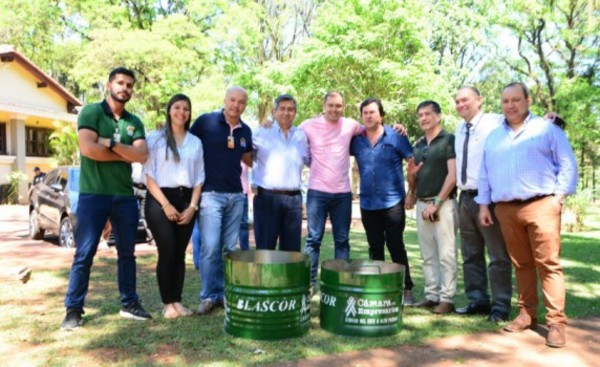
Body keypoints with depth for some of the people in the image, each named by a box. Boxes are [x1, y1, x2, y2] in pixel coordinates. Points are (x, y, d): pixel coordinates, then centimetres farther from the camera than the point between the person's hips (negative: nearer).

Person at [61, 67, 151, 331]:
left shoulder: (134, 122, 11)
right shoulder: (91, 112, -2)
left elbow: (142, 156, -4)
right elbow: (88, 149, -17)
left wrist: (111, 143, -14)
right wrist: (126, 155, -7)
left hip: (125, 195, 5)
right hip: (93, 194, -5)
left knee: (127, 252, 11)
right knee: (84, 254, -1)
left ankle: (129, 303, 23)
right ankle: (73, 309, 9)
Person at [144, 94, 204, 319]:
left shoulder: (196, 142, 12)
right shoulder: (155, 138, 1)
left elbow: (199, 178, 10)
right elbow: (149, 176, -4)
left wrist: (193, 206, -2)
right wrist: (165, 204, -13)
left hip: (186, 201, 4)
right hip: (160, 200, -3)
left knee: (179, 254, 5)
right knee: (167, 253, -7)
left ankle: (177, 301, 12)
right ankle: (167, 303, 3)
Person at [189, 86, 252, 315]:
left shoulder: (246, 131, 9)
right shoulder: (205, 121, -5)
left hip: (236, 195, 5)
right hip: (210, 193, -5)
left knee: (229, 248, 9)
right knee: (210, 247, -8)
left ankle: (224, 293, 19)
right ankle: (208, 296, 5)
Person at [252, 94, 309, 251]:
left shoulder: (301, 136, 12)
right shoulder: (261, 133, 2)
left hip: (294, 199, 3)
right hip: (267, 197, -3)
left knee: (292, 249, 10)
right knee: (265, 249, 3)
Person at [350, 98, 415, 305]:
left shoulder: (395, 136, -4)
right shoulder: (356, 140, 4)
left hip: (392, 202, -3)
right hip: (367, 204, 3)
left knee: (396, 246, 0)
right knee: (375, 248, 12)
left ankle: (406, 289, 10)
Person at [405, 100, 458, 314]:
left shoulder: (449, 140, -3)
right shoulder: (418, 145, 16)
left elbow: (453, 175, -11)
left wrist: (436, 202, -14)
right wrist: (411, 194, 2)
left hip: (442, 203, -6)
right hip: (421, 203, 7)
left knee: (445, 254, -4)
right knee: (428, 255, 9)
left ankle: (447, 298, 3)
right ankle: (432, 295, 17)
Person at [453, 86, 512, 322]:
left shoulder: (495, 123, -7)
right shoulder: (460, 129, 15)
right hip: (466, 198, 7)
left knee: (498, 256, 2)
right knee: (470, 255, 14)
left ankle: (500, 306, 13)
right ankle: (477, 301, 27)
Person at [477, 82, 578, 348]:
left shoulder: (547, 129, 5)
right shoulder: (493, 137, 18)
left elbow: (568, 165, 2)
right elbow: (484, 174, 17)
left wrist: (558, 196, -7)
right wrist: (483, 204, 11)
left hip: (540, 206, -4)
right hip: (506, 209, 4)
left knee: (548, 264, -7)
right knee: (521, 264, 9)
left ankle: (556, 322, -3)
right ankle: (526, 314, 18)